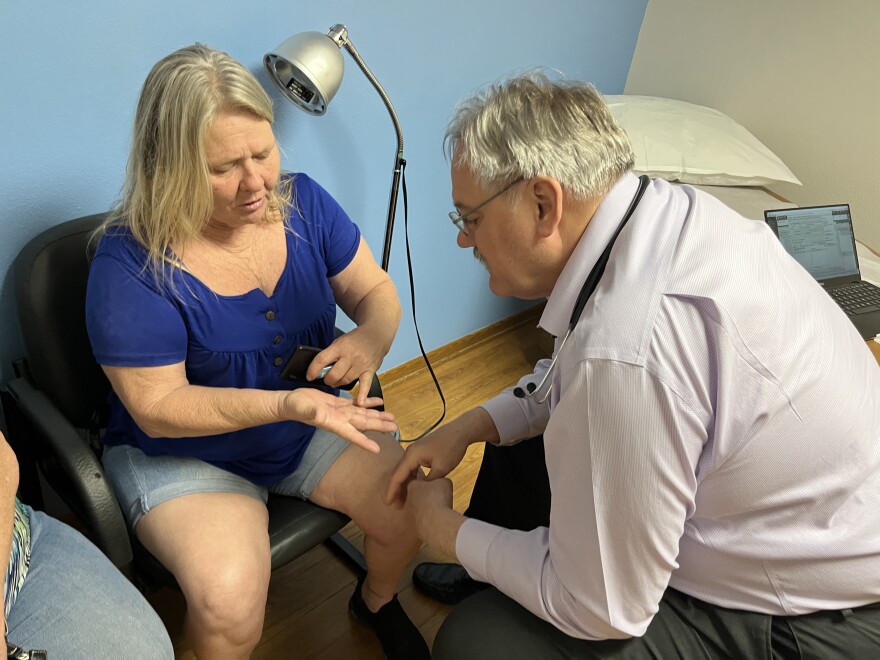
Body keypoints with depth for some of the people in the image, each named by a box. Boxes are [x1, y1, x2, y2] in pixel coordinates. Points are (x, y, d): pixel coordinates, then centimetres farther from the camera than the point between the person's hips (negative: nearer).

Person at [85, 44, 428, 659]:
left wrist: (373, 337, -26)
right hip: (185, 452, -4)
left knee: (419, 506, -10)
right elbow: (158, 407, -20)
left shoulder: (302, 201, -7)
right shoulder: (131, 262, -21)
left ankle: (377, 601, 25)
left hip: (315, 423, 5)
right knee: (229, 602, -27)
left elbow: (374, 290, -1)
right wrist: (286, 403, -33)